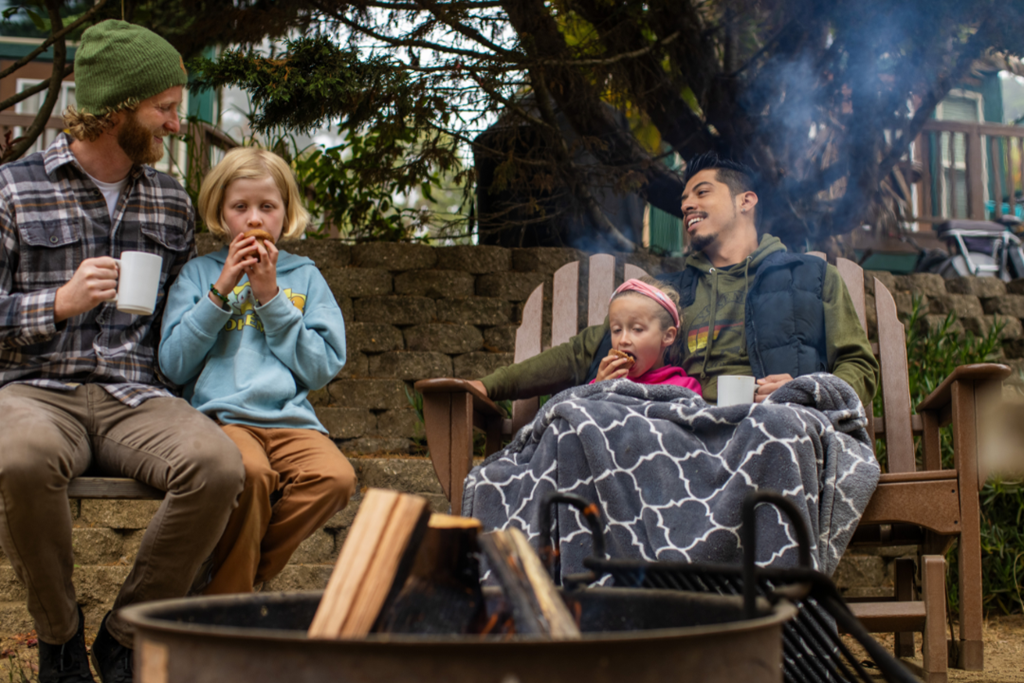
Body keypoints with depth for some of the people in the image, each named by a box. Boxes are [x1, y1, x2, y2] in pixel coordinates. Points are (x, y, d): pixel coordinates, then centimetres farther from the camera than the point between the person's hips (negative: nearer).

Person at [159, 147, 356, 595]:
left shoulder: (304, 277, 17)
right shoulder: (199, 273, 15)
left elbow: (322, 368, 5)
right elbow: (173, 365, 3)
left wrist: (270, 298, -1)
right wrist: (221, 291, -2)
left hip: (290, 419, 2)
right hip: (218, 415, -2)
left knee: (335, 477, -29)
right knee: (251, 473, -35)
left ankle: (234, 579, -12)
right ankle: (226, 601, -14)